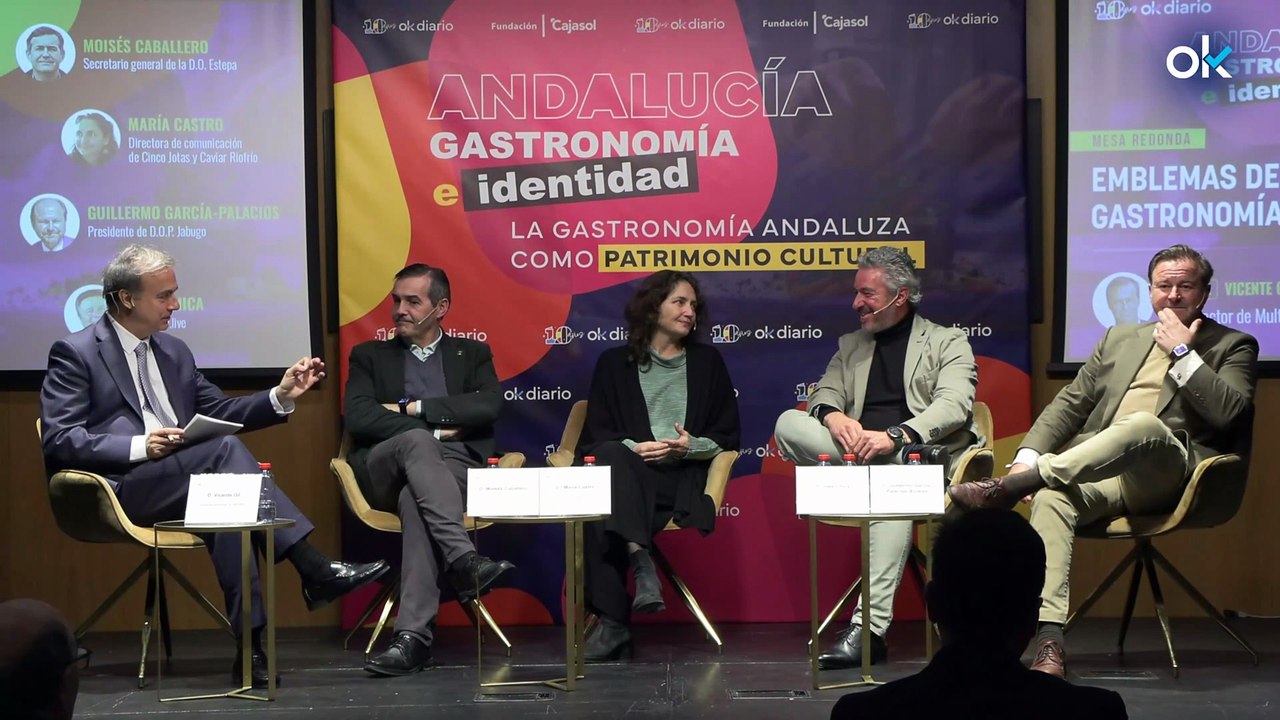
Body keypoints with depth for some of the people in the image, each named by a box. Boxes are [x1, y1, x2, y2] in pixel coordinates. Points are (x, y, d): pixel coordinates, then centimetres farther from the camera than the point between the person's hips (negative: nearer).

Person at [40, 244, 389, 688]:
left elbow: (219, 414, 22)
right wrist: (138, 446, -21)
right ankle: (315, 571, -30)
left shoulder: (174, 351, 21)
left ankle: (250, 643, -36)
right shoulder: (75, 353, 0)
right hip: (119, 487, -6)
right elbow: (59, 439, -9)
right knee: (224, 450, -29)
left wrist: (281, 397, 6)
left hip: (179, 482, 6)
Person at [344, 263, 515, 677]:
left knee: (415, 499, -38)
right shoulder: (369, 356, 20)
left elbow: (489, 407, -1)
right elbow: (358, 418, 0)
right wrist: (432, 429, -8)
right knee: (416, 442, -37)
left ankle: (414, 635, -49)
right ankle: (464, 559, -53)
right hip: (385, 470, 1)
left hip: (456, 466, -1)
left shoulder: (472, 355, 20)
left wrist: (413, 408, -4)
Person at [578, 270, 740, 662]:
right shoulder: (615, 362, 19)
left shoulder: (706, 361, 21)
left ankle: (614, 622, -40)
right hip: (626, 472, 1)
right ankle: (641, 563, -47)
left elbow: (727, 435, 15)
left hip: (683, 475, -1)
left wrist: (690, 446, -7)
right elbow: (595, 433, 8)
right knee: (612, 456, -40)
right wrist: (634, 447, -13)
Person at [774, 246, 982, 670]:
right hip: (858, 452, 5)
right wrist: (833, 416, -12)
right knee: (788, 424, -21)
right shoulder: (851, 346, 28)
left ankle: (869, 629, -45)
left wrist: (895, 436, -24)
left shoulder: (947, 343, 11)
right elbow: (823, 395, 16)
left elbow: (954, 406, -7)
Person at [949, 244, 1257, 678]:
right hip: (1099, 475, 4)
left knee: (1145, 423, -38)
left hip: (1170, 475, -4)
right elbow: (1070, 403, 21)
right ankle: (1049, 641, -40)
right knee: (1050, 497, -31)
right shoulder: (1121, 339, 26)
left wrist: (1182, 352, -5)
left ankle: (1007, 488, -42)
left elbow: (1228, 412, -6)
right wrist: (1028, 456, 5)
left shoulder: (1233, 346, 13)